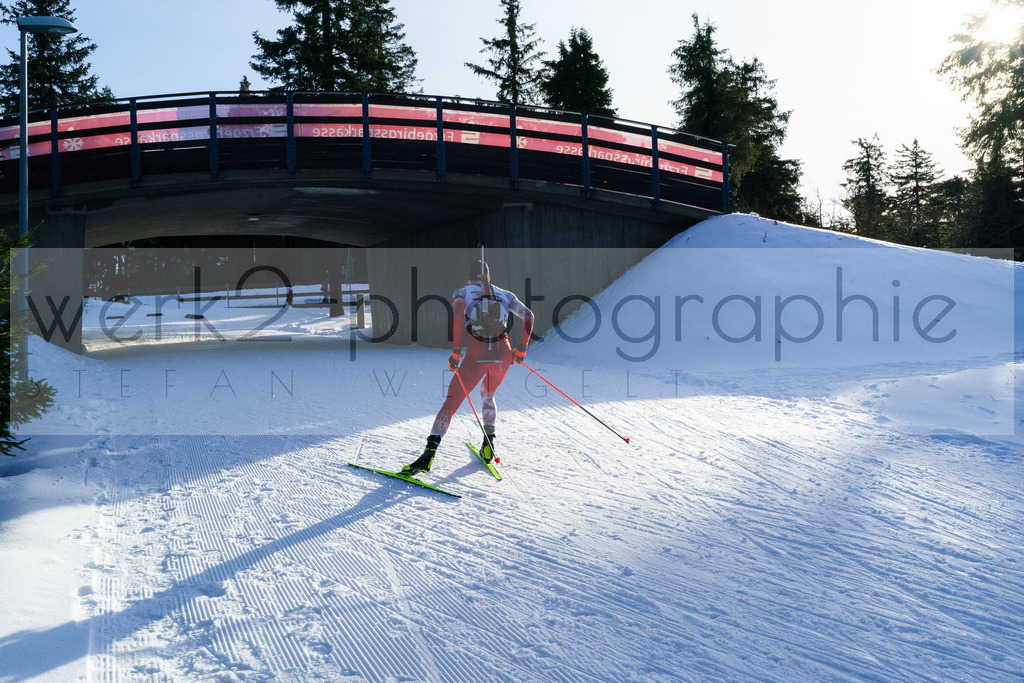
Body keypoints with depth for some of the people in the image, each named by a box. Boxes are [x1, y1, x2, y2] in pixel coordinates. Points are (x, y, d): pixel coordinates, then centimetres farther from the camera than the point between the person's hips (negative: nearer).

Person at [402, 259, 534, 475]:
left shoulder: (462, 292, 10)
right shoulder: (504, 294, 19)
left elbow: (459, 311, -14)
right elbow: (528, 315, 8)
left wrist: (455, 351, -13)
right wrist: (521, 349, 14)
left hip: (476, 356, -3)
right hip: (503, 355, 3)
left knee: (451, 402, 4)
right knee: (488, 396, 31)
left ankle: (429, 455, -9)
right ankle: (488, 445, 22)